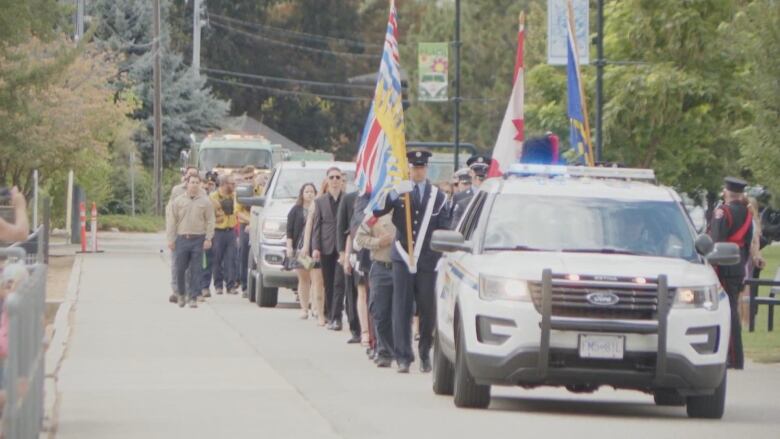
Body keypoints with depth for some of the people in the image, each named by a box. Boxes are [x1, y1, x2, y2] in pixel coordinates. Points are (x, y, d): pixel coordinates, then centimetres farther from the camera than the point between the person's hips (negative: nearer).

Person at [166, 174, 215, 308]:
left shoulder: (205, 202, 5)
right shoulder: (178, 201, 6)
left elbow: (210, 221, 5)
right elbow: (172, 221, 7)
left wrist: (208, 238, -4)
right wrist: (171, 239, 1)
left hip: (198, 239, -1)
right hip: (182, 238, 1)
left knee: (195, 271, -1)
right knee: (180, 269, 2)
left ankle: (193, 298, 3)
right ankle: (181, 294, 21)